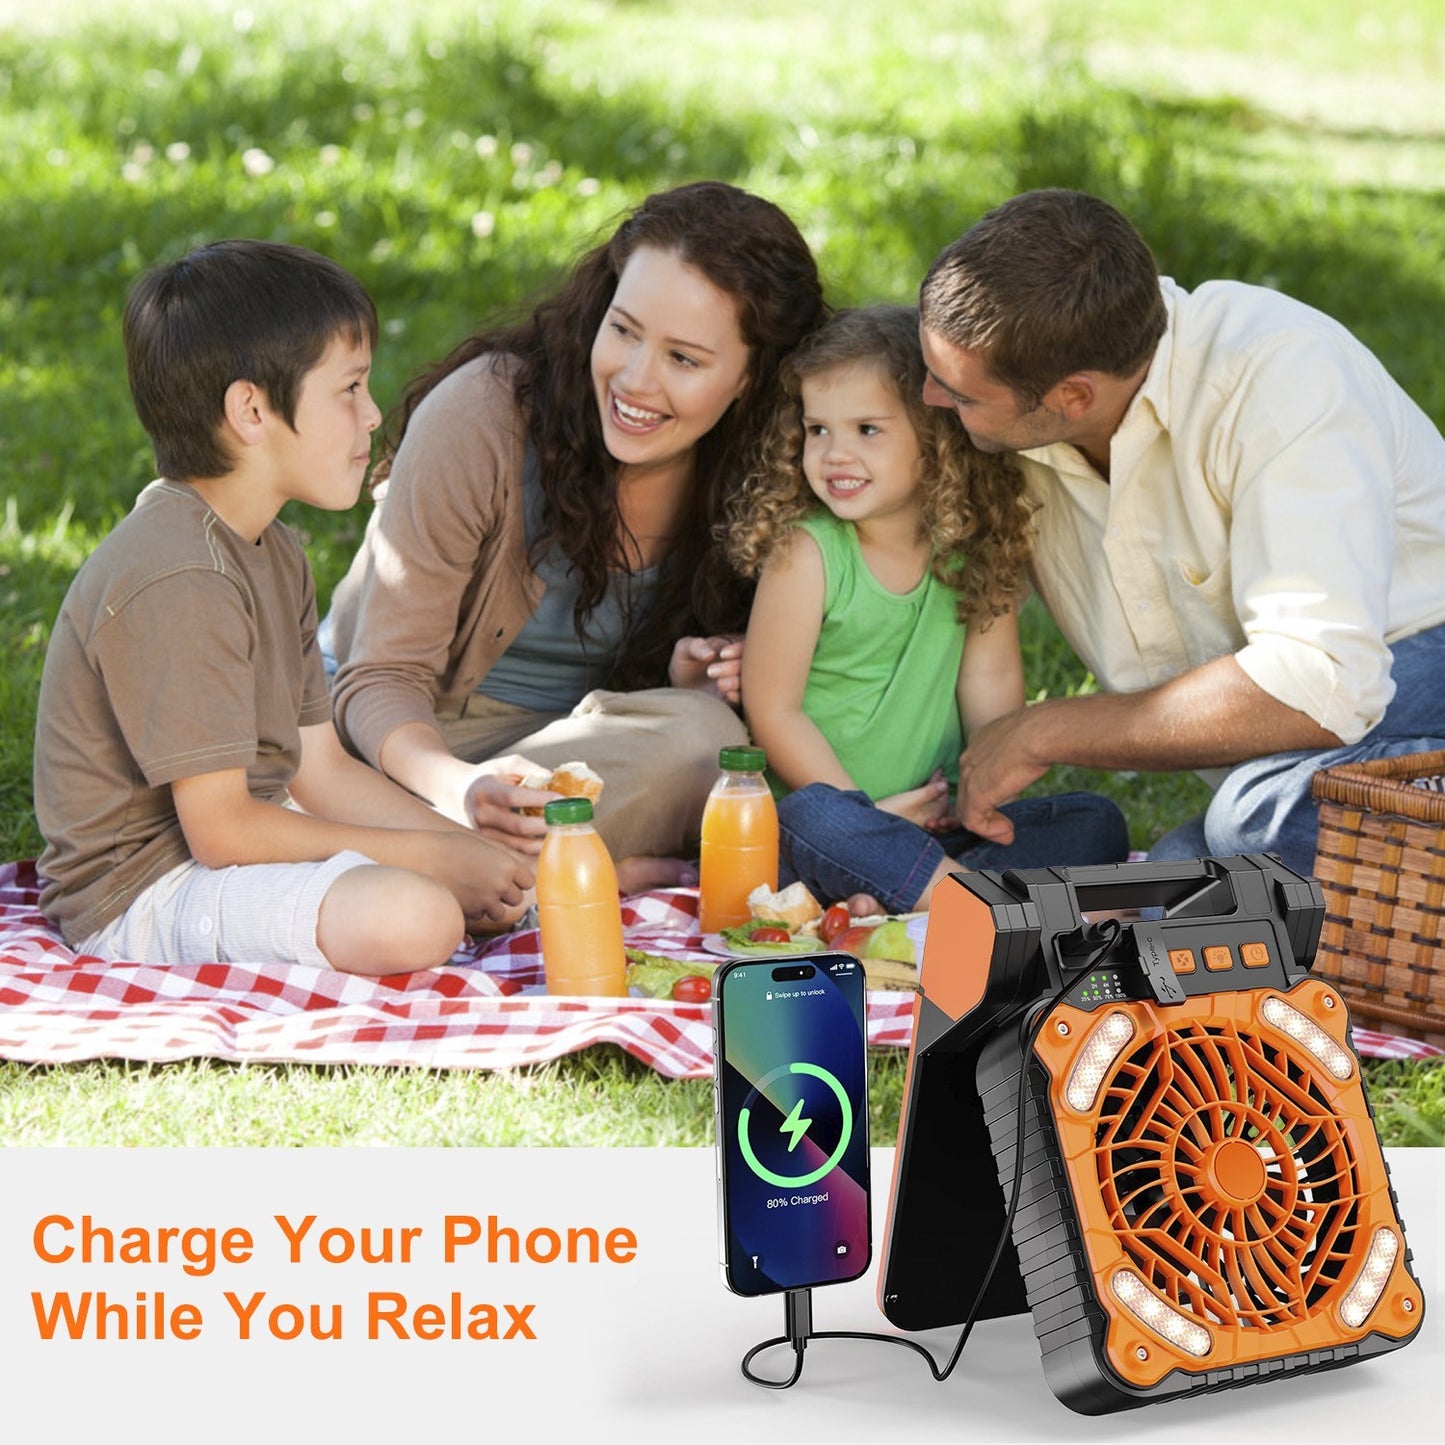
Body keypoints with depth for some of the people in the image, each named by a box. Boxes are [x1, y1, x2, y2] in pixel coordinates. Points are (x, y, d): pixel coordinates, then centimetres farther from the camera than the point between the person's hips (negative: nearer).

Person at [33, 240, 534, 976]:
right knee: (412, 916, -31)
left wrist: (471, 849, -4)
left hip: (240, 837, 10)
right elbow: (220, 831, -24)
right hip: (143, 891, -10)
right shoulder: (177, 582, -24)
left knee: (509, 891, 8)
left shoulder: (271, 553, 10)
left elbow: (318, 766, 10)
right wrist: (435, 857, -18)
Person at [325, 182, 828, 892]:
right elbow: (382, 678, -18)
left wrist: (691, 683, -17)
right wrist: (461, 788, -40)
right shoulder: (481, 414, -21)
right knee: (693, 737, -33)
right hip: (420, 745, -5)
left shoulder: (747, 464, -7)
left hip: (581, 741, 5)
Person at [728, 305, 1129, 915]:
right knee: (815, 817, -36)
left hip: (940, 822, 5)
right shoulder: (804, 550, -11)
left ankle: (901, 892, -29)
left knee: (1098, 824, -11)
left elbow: (992, 679, 0)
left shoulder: (977, 545, 1)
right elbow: (773, 710, -10)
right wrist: (870, 813, -13)